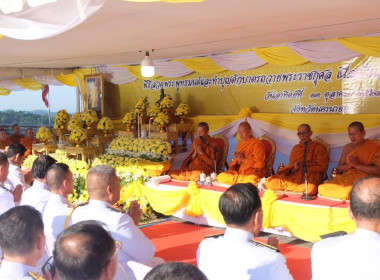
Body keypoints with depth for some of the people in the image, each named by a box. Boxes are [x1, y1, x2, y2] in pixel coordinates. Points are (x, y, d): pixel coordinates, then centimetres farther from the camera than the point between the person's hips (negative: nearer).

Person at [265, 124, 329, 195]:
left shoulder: (318, 147, 12)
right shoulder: (296, 148, 25)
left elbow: (322, 167, 2)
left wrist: (304, 167, -10)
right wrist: (293, 169, -3)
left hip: (310, 176, -3)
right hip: (293, 176, 3)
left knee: (310, 188, -42)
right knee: (270, 182, -24)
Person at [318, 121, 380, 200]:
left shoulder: (374, 147, 2)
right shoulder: (347, 147, 17)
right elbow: (339, 168, 14)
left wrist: (357, 165, -14)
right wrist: (349, 165, -8)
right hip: (346, 178, 5)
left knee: (348, 192, -37)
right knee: (323, 188, -22)